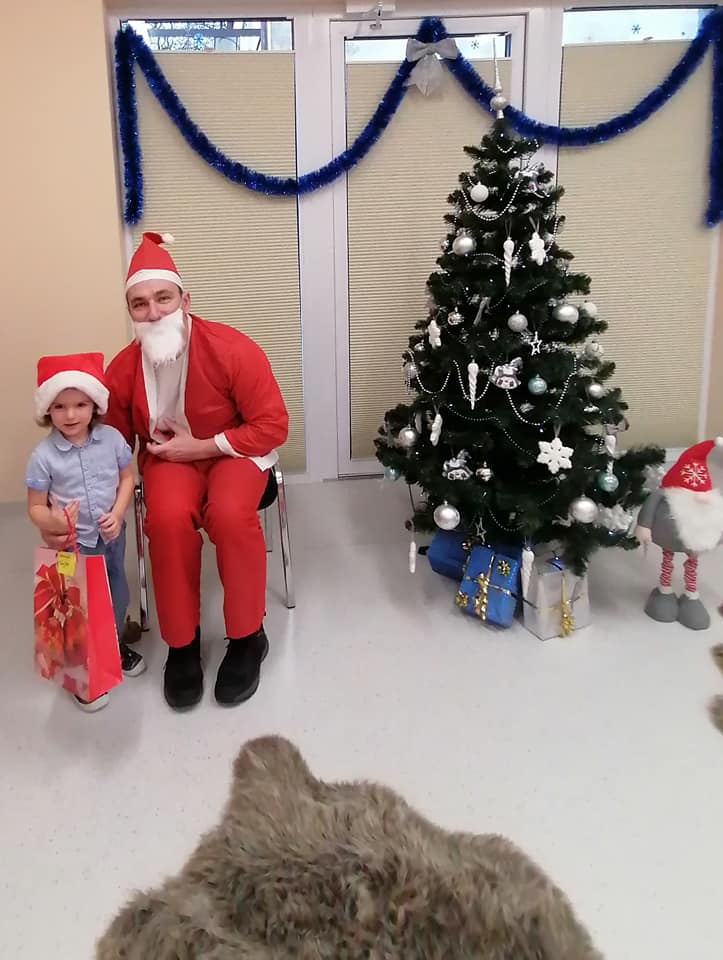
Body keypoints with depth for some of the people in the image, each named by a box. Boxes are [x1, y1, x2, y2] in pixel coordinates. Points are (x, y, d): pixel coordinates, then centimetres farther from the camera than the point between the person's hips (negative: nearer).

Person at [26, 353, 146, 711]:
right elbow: (35, 507, -13)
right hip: (72, 543, -3)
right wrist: (53, 523, -35)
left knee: (116, 593, 21)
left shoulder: (111, 438, -11)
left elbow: (127, 478, 1)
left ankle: (114, 645, 47)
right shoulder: (43, 454, -18)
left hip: (111, 534, 4)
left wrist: (117, 514, -13)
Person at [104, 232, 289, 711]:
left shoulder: (233, 349, -23)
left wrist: (200, 446, -22)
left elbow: (273, 427, -19)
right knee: (169, 518, -31)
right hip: (169, 456, 2)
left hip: (235, 449, -2)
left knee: (230, 513, -34)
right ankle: (182, 641, -8)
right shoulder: (123, 369, -12)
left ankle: (247, 637, -10)